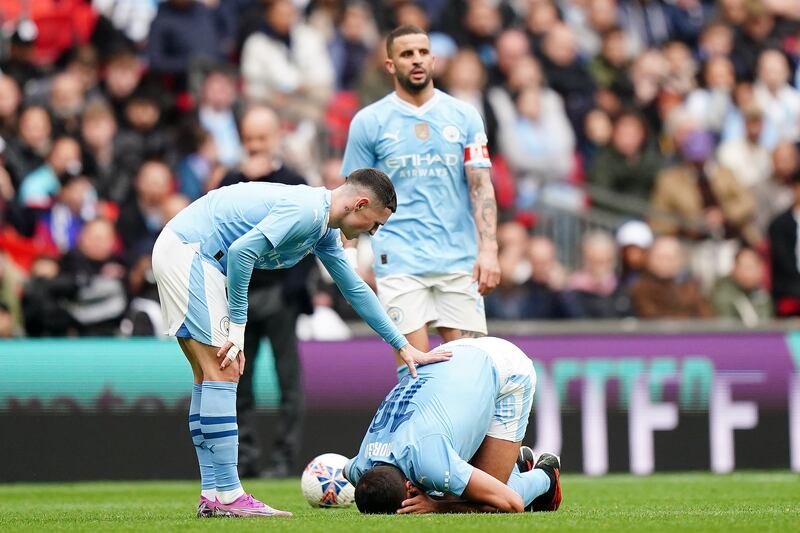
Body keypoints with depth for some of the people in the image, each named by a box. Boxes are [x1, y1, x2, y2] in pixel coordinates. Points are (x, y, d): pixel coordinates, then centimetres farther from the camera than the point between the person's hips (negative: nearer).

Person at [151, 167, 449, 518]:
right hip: (186, 251, -11)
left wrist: (403, 346, 26)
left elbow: (354, 289, 25)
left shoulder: (324, 231, 14)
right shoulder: (307, 211, -18)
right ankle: (228, 496, -14)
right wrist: (237, 325, -18)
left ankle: (212, 495, 10)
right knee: (222, 374, -12)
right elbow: (242, 251, -26)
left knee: (210, 378, 10)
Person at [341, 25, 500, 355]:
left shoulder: (465, 116, 7)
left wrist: (488, 250, -10)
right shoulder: (369, 122, 5)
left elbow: (481, 186, 2)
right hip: (399, 262, -1)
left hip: (459, 261, 1)